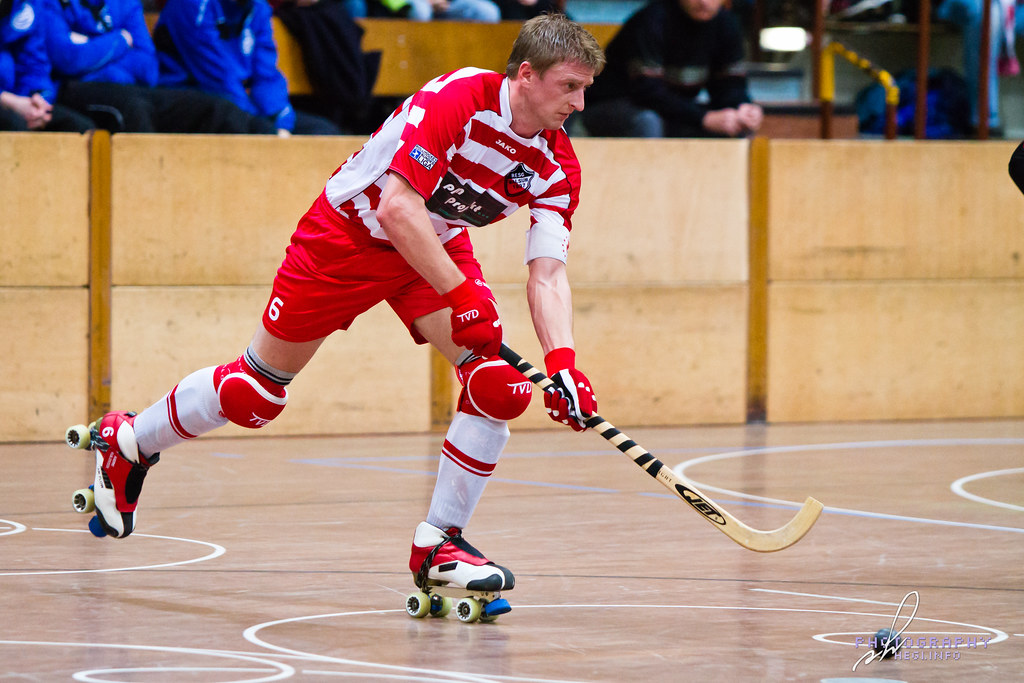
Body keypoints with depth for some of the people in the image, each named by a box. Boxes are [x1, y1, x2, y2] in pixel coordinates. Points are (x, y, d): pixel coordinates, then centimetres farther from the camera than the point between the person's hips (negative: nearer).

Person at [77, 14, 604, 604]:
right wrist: (461, 295, -41)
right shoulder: (455, 100, -33)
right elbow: (397, 208, -39)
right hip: (349, 233, -5)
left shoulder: (558, 166, -15)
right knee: (256, 392, 4)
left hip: (439, 247, 5)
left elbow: (548, 273, -18)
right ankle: (127, 443, 30)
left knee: (499, 387, -15)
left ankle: (440, 543, -1)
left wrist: (562, 362, -33)